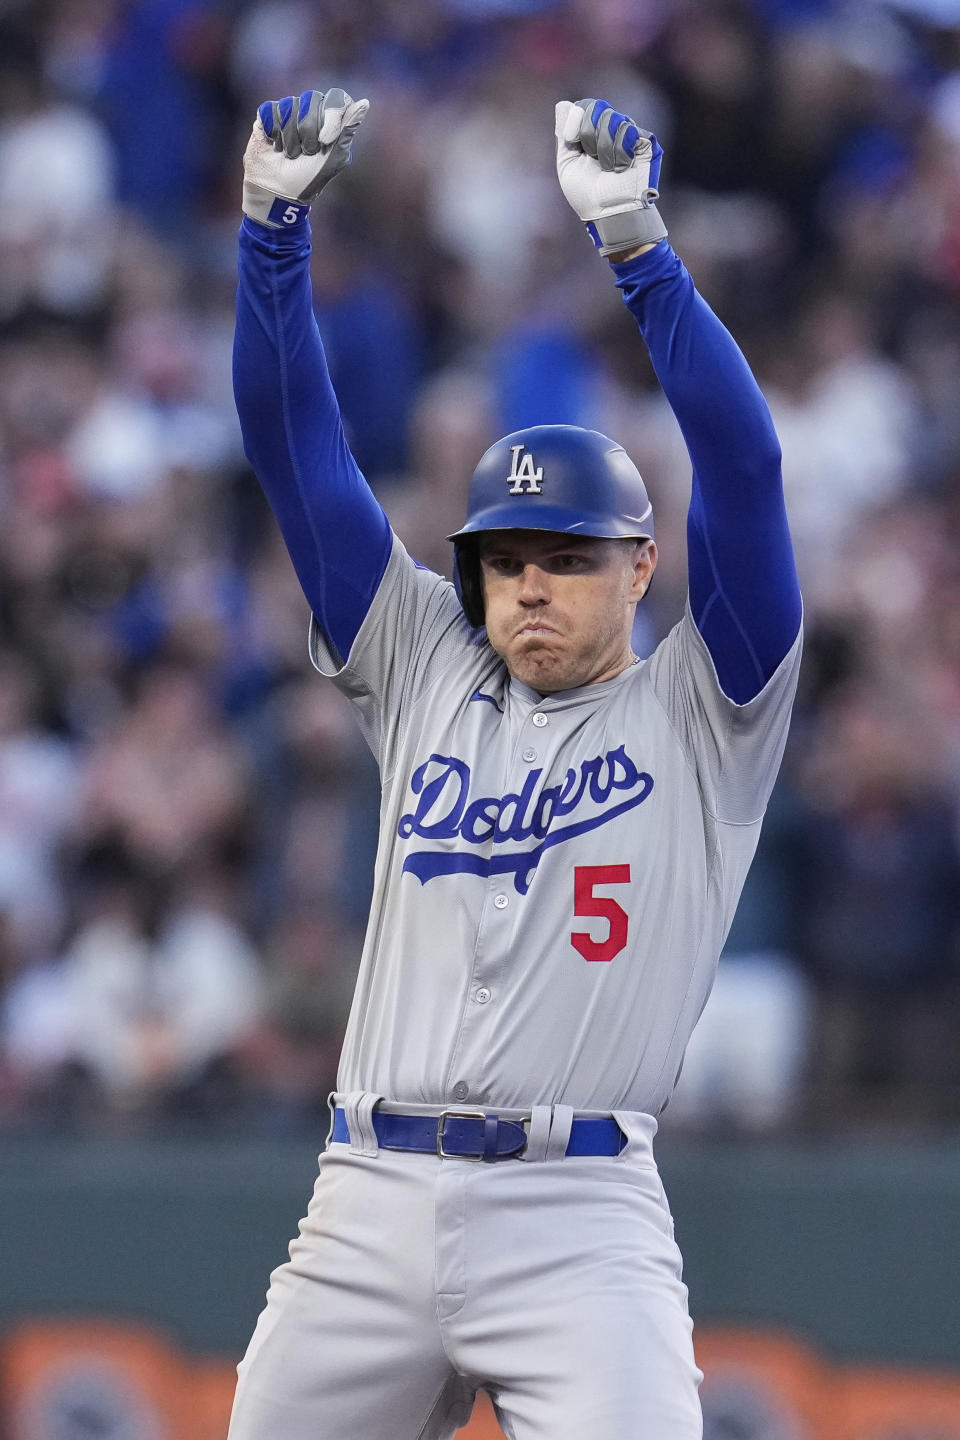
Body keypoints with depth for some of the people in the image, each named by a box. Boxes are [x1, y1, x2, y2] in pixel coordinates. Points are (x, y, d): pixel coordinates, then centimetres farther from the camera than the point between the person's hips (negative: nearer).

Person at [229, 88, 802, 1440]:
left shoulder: (699, 714, 6)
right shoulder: (429, 676, 17)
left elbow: (742, 469, -7)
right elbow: (297, 454, 11)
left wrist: (636, 242, -17)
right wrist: (273, 220, -1)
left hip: (578, 1221, -4)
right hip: (368, 1209, 4)